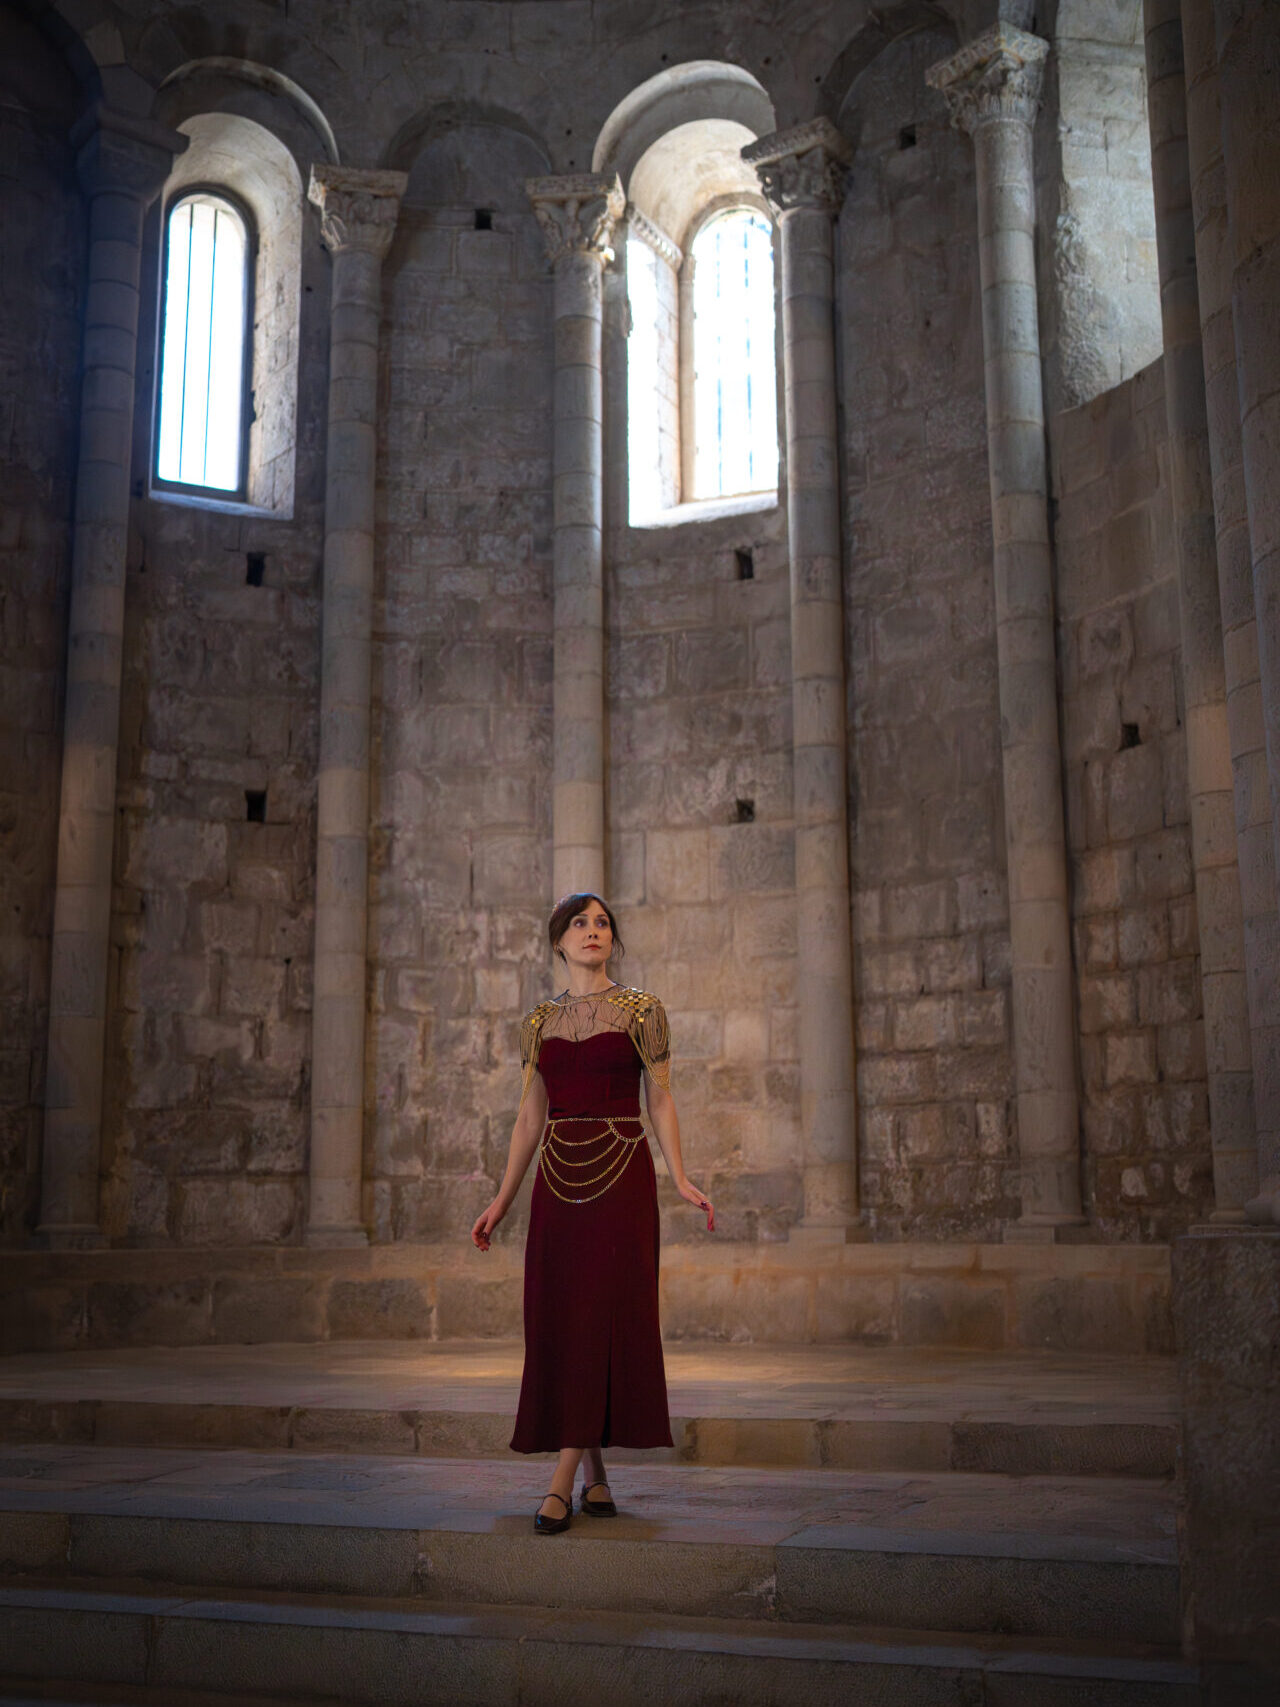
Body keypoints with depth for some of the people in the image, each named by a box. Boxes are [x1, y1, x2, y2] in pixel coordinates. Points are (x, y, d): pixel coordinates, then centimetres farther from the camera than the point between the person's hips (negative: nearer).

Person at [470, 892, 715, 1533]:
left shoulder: (642, 1011, 2)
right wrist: (501, 1201, 11)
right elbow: (530, 1117, 14)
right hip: (557, 1182, 4)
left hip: (621, 1175, -4)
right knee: (559, 1322, 3)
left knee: (603, 1317, -8)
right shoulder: (539, 1022, 12)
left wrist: (680, 1179, -10)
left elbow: (660, 1102, 2)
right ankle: (594, 1474, 14)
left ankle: (562, 1481, -7)